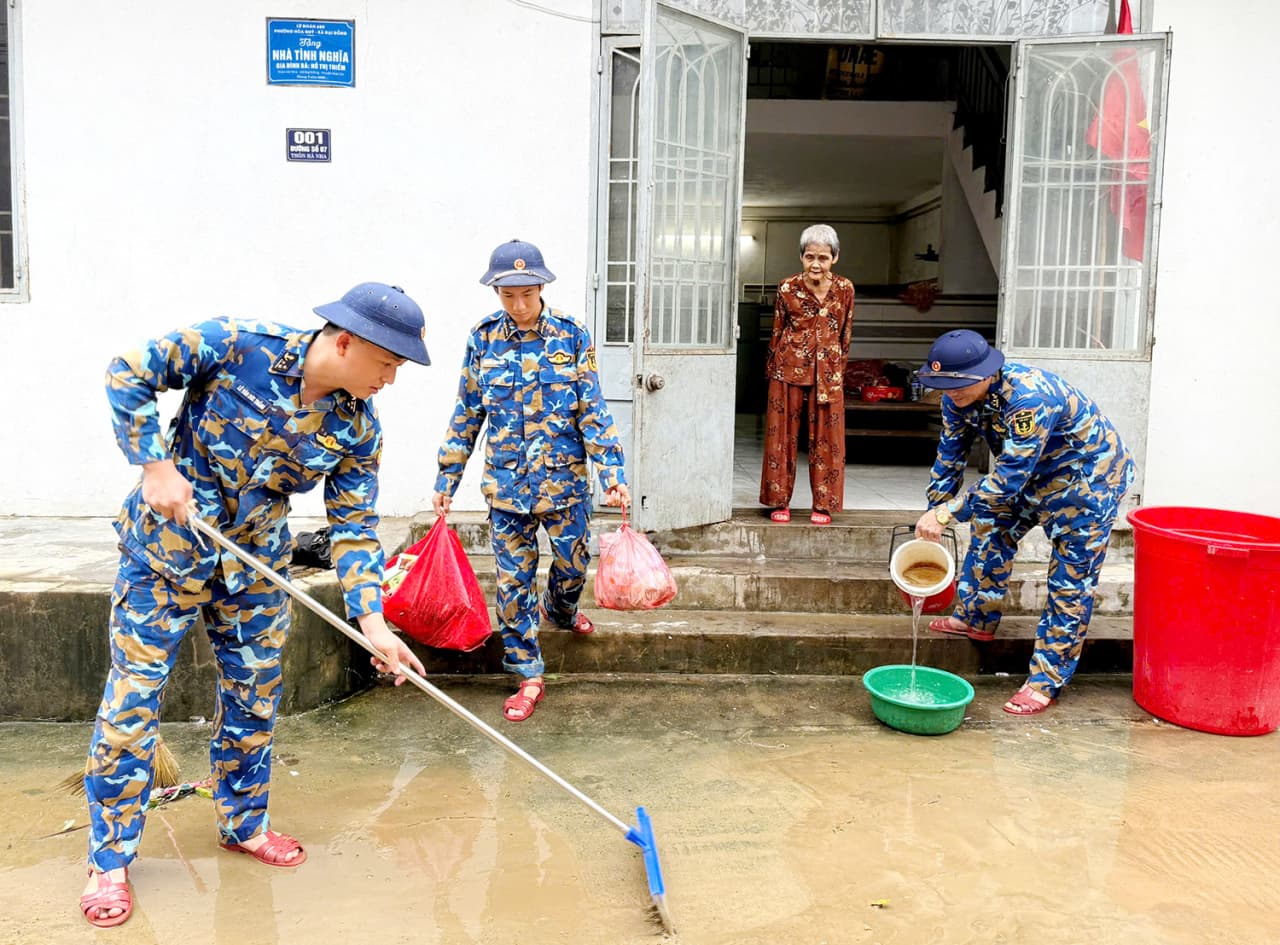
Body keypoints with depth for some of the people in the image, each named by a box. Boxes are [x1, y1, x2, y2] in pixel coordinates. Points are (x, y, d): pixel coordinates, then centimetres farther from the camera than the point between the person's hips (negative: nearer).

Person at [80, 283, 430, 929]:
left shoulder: (358, 429, -10)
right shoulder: (235, 346, -22)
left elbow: (354, 527, -7)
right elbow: (128, 374, -13)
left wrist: (372, 620, -16)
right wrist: (156, 466, -21)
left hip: (256, 562, 5)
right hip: (166, 545, -4)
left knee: (255, 696, 12)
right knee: (133, 698, 1)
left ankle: (243, 824, 34)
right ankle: (109, 861, 17)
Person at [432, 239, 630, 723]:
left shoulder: (571, 334, -5)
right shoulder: (483, 339, -1)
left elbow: (593, 410, -5)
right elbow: (466, 414, 5)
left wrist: (612, 473, -12)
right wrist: (446, 480, 6)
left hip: (565, 478, -1)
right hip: (506, 481, 1)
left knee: (573, 564, 12)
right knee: (513, 580, 4)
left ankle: (560, 609, 48)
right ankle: (528, 675, 18)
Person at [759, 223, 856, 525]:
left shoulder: (845, 289, -1)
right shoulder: (787, 288, -5)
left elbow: (845, 333, 9)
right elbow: (777, 332, 3)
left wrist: (837, 366, 13)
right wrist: (773, 370, 7)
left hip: (828, 373, 1)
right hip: (789, 368, -1)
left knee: (826, 438, 4)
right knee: (783, 435, 4)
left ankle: (823, 505, 15)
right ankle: (780, 502, 16)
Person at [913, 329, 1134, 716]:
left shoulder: (1028, 398, -39)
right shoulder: (959, 396, -13)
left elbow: (1010, 477, -39)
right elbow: (949, 459, -3)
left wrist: (946, 513, -41)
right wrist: (933, 515, -2)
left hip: (1087, 477, -8)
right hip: (1033, 473, 8)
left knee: (1071, 579, -5)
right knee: (991, 527, 12)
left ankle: (1047, 680, 0)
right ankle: (977, 618, 29)